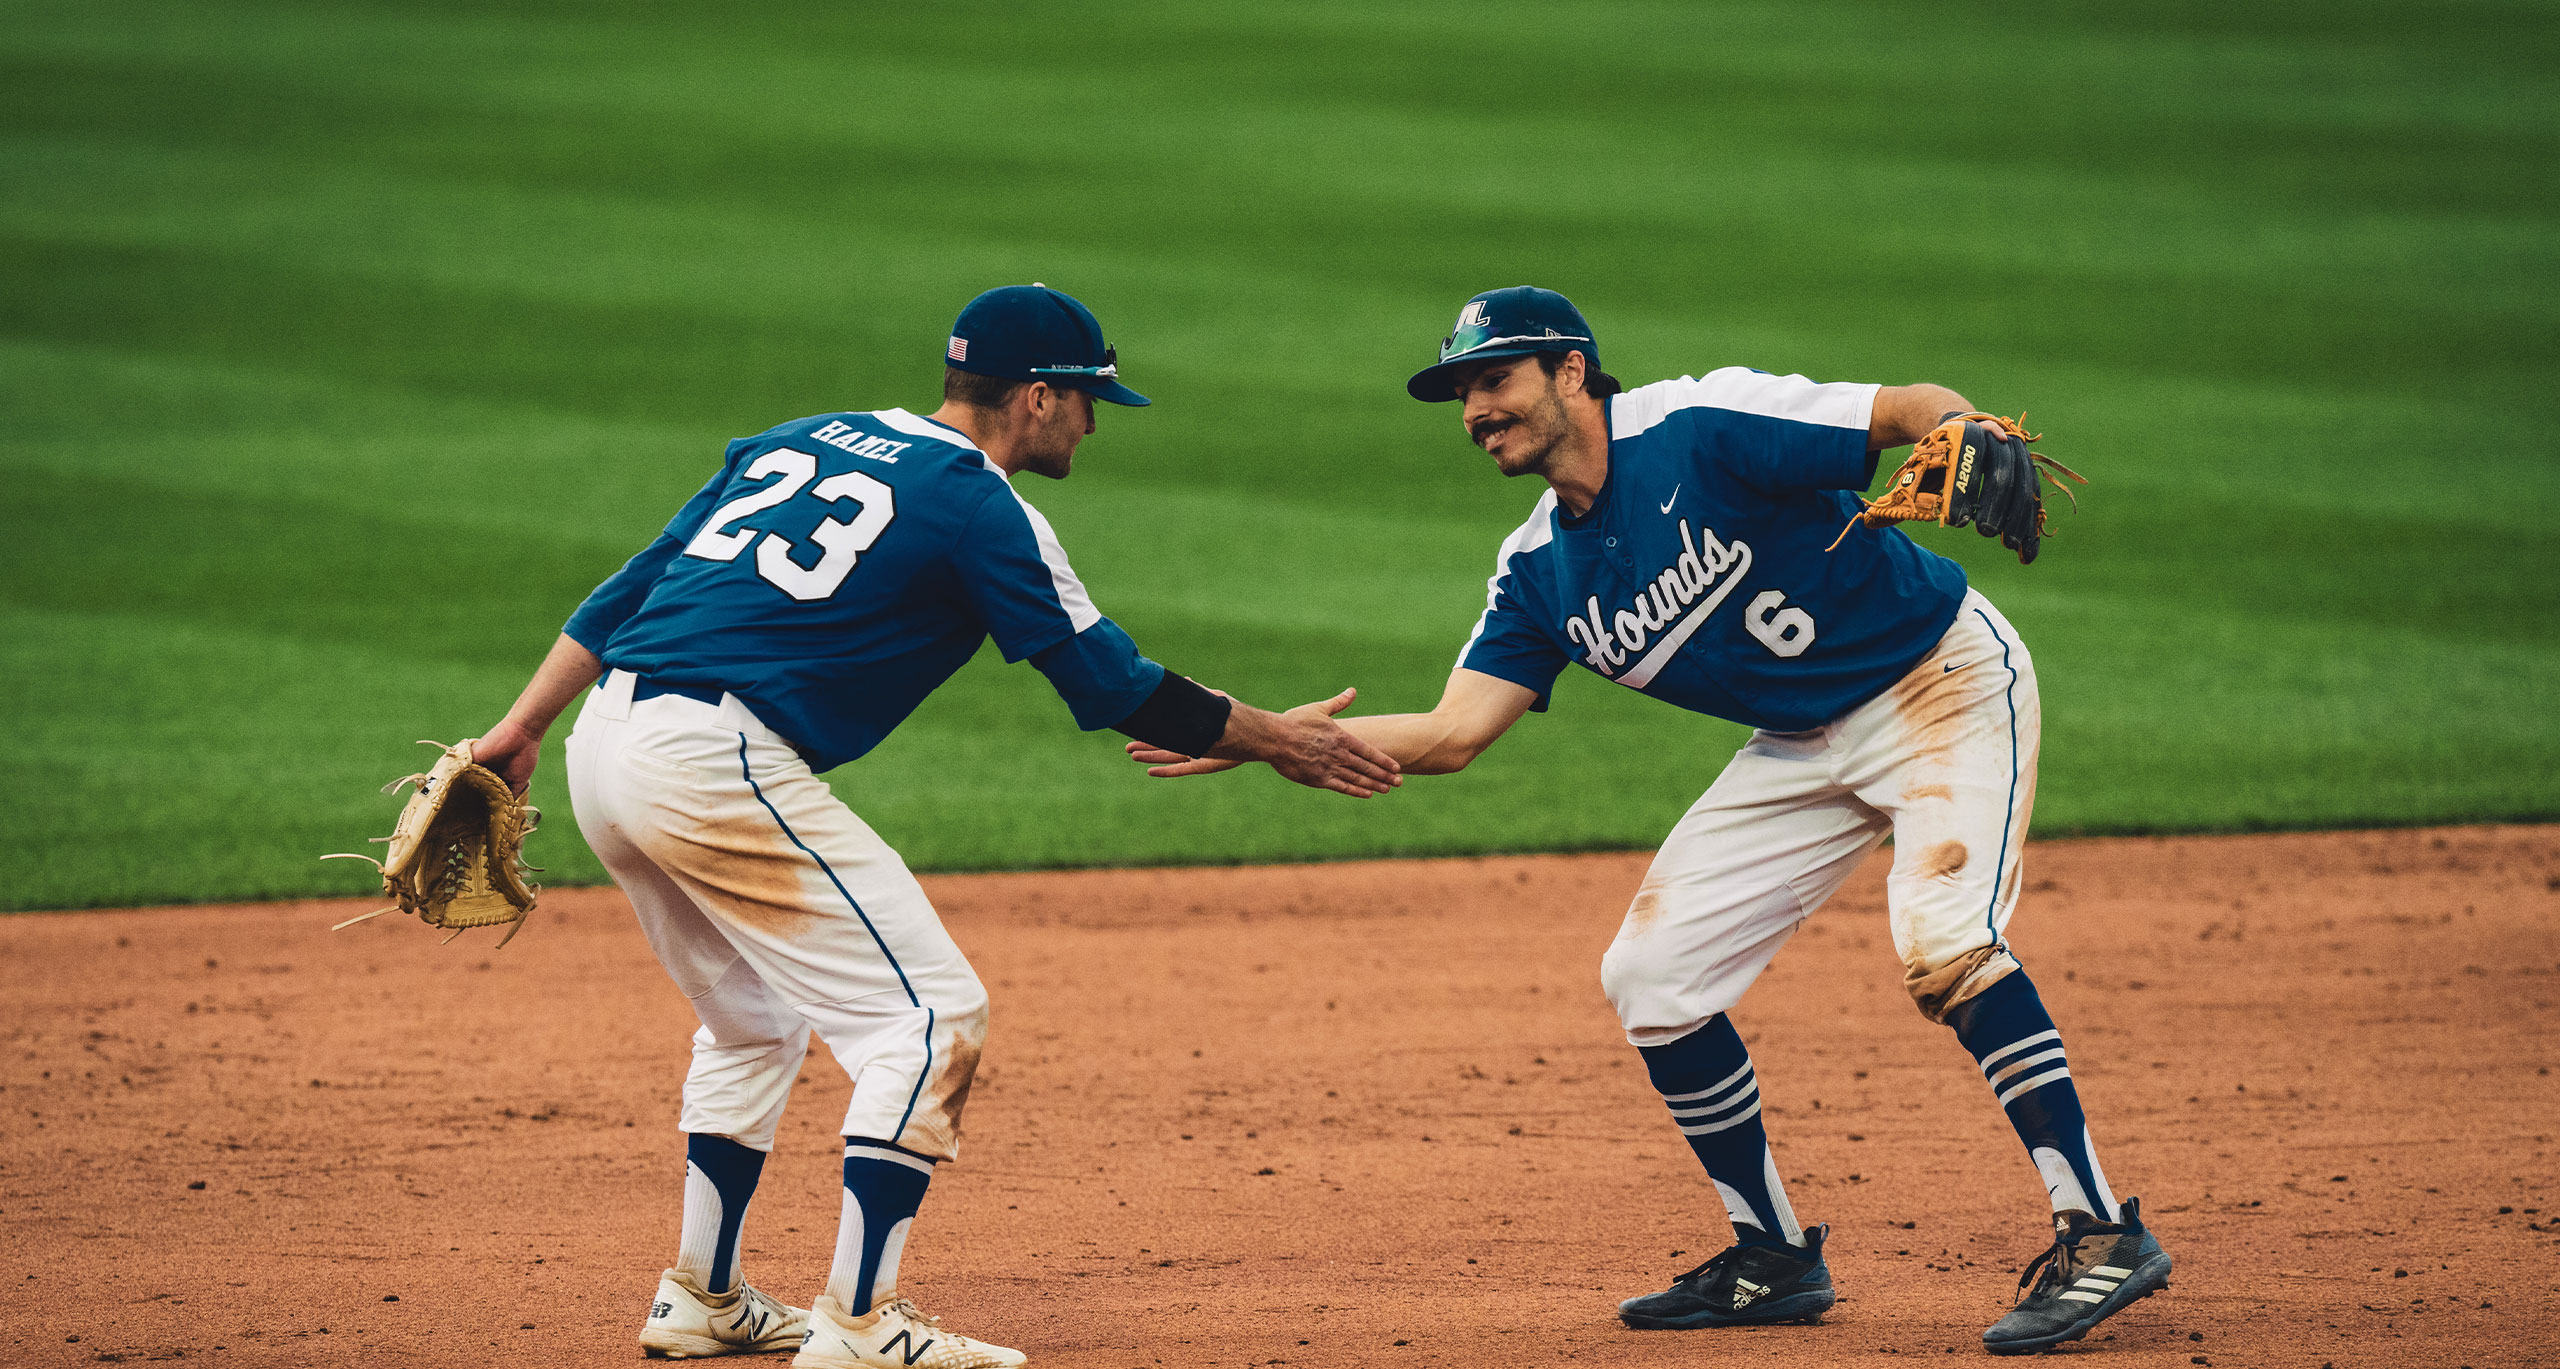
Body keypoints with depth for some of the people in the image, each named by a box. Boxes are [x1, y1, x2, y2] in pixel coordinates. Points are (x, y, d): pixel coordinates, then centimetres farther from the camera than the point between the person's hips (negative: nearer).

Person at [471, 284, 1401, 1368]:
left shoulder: (807, 441, 22)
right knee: (930, 1015, -4)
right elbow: (1115, 688, 0)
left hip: (604, 751, 9)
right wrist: (1278, 741, 11)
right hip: (717, 765, -9)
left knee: (755, 1021, 27)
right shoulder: (980, 506, -1)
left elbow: (633, 583, 19)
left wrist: (521, 731, 20)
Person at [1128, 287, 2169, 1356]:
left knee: (1942, 942, -30)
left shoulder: (1697, 431, -20)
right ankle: (1774, 1260, 15)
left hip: (1944, 682, -8)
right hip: (1803, 747, 8)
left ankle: (2098, 1230, -25)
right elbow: (1452, 734, -2)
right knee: (1650, 975, 2)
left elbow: (1916, 411, -23)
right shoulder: (1540, 574, 2)